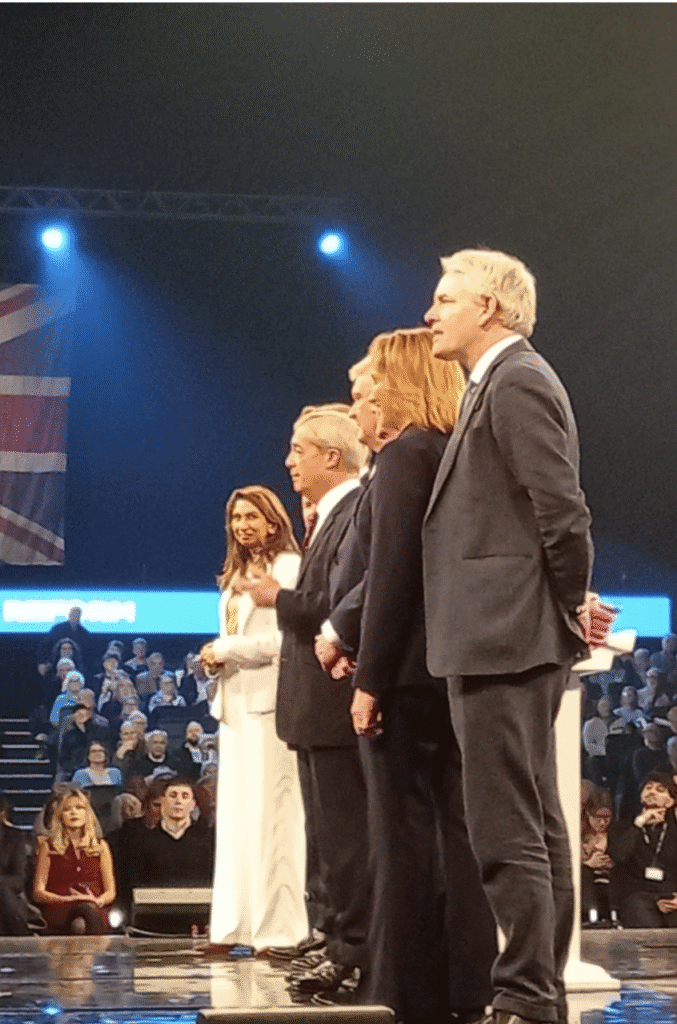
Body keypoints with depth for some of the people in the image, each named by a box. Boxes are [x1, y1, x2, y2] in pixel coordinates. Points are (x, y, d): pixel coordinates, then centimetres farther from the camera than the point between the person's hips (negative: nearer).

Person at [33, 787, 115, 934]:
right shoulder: (48, 847, 19)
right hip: (59, 908, -1)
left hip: (95, 907, 1)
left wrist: (98, 901, -5)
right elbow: (38, 893, 12)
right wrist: (67, 899, -6)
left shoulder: (100, 846, 24)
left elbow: (110, 892, 20)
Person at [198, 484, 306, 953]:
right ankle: (237, 925, 10)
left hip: (268, 700, -9)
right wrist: (218, 657, 4)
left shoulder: (287, 568, -5)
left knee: (271, 810, -8)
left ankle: (279, 926, -6)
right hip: (237, 702, 9)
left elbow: (285, 638, -14)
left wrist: (226, 649, -9)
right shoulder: (237, 576, 20)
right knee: (236, 813, 7)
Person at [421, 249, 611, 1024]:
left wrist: (572, 607, -6)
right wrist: (568, 608, 11)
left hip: (505, 637, -11)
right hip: (504, 639, 11)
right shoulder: (503, 384, 19)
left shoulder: (516, 383, -12)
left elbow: (562, 511, -18)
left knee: (506, 832, -10)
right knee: (534, 827, 13)